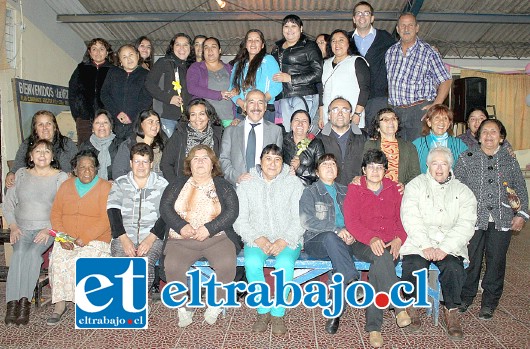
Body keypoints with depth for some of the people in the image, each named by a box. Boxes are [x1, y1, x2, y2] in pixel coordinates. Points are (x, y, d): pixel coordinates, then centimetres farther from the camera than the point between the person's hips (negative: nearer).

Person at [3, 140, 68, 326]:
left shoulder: (61, 177, 3)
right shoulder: (21, 174, 13)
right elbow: (8, 203, 14)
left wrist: (49, 230, -16)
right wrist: (13, 226, -2)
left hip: (47, 229, -2)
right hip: (22, 228, 2)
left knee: (32, 252, -30)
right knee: (19, 252, -27)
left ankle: (24, 301, -26)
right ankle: (12, 303, -26)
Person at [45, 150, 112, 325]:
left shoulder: (105, 187, -2)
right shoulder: (66, 186, 13)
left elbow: (105, 219, -9)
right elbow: (55, 214, 9)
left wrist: (85, 238, -17)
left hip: (95, 240, -3)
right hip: (66, 240, 4)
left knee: (78, 262, -28)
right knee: (58, 261, -23)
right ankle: (60, 304, -9)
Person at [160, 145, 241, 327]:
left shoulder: (222, 185, 11)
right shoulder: (178, 184, 16)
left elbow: (232, 211, -2)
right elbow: (165, 206, 4)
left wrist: (209, 228, -15)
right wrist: (181, 226, -13)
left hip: (217, 238, -1)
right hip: (182, 239, 1)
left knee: (227, 264, -29)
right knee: (172, 266, -28)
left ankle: (216, 305, -6)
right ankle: (182, 308, -7)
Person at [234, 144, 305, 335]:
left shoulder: (294, 183, 4)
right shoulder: (247, 184, 7)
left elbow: (299, 218, -2)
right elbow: (239, 219, 2)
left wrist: (284, 241, -16)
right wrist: (257, 239, -13)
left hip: (288, 240, -1)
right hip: (257, 239, 1)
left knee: (285, 263, -32)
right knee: (252, 262, -30)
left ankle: (278, 313, -11)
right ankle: (263, 311, -9)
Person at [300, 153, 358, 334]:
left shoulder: (345, 191, 23)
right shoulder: (310, 192, 10)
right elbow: (307, 221, -6)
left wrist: (352, 234, -7)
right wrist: (337, 230, -14)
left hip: (343, 242, 3)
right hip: (316, 242, -3)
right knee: (330, 237, -38)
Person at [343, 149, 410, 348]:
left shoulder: (393, 189, 16)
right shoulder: (354, 190, 7)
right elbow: (351, 221, -5)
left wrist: (399, 238, -10)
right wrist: (371, 238, -21)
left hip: (391, 244, 2)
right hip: (363, 244, -1)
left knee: (378, 268, -29)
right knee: (382, 257, -35)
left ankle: (373, 327, -23)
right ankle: (400, 307, -31)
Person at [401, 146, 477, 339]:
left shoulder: (462, 191, 11)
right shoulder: (416, 185, 7)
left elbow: (465, 225, -1)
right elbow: (411, 219, -5)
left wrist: (445, 248, -14)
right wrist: (425, 246, -16)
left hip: (450, 245, 1)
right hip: (418, 242, -1)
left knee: (453, 267, -27)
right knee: (415, 266, -27)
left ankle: (451, 312, -4)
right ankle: (411, 305, -1)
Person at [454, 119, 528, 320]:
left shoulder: (510, 161, 11)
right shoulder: (466, 158, 5)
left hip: (502, 221, 2)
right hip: (473, 219, -2)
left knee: (496, 261, 6)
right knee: (471, 260, 1)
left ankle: (489, 303, 22)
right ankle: (465, 298, 21)